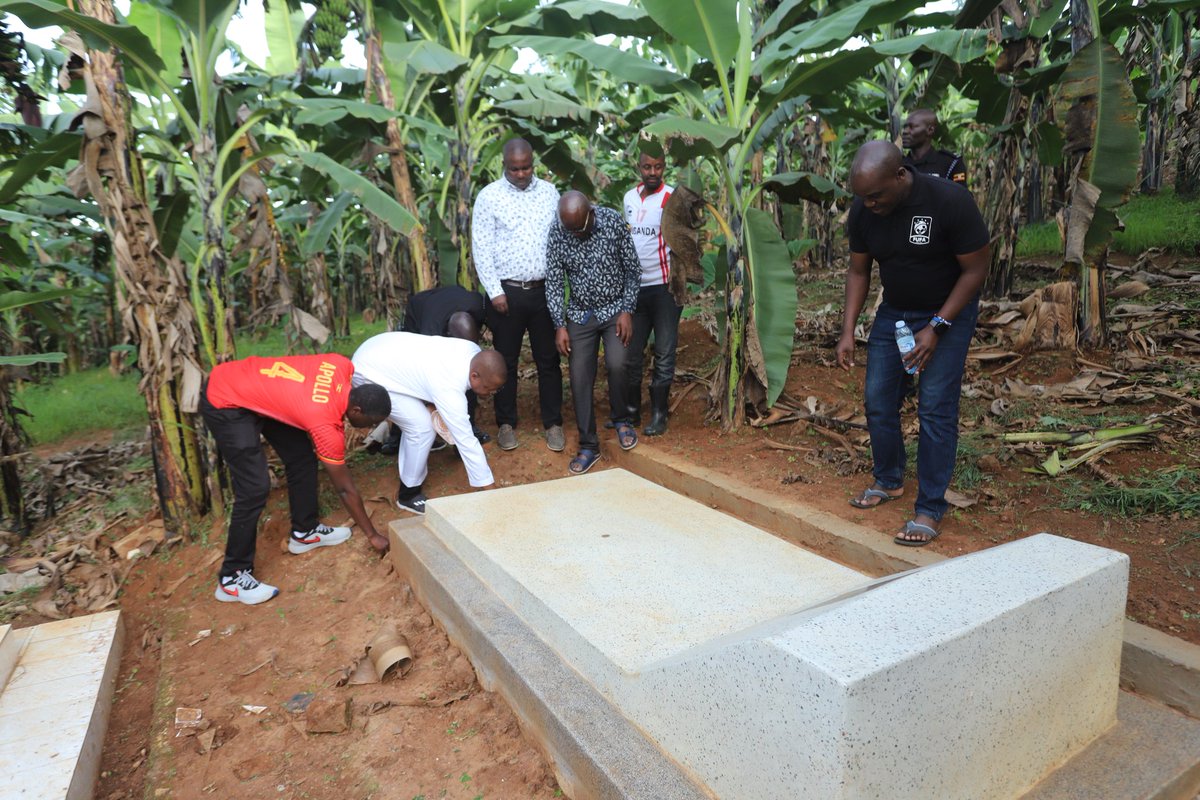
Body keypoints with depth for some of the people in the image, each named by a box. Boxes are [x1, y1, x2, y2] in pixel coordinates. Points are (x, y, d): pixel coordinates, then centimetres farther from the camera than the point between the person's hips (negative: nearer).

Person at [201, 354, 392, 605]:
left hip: (250, 387, 9)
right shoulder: (326, 424, -28)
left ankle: (304, 532, 26)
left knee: (301, 457, 9)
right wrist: (373, 535, -6)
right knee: (255, 487, -13)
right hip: (225, 404, -9)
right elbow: (345, 488, -16)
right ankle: (231, 578, 1)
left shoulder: (343, 366, -14)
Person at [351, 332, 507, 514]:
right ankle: (408, 496, 4)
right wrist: (488, 489, -24)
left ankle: (406, 458, 41)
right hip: (368, 372, -9)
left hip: (387, 354, 9)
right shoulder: (449, 388, -34)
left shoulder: (475, 352, -11)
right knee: (422, 428, -13)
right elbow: (466, 440, -30)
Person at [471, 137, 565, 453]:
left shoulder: (549, 192, 8)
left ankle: (553, 423, 19)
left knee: (548, 360, 8)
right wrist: (495, 292, -9)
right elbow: (481, 247, -4)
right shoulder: (489, 196, -1)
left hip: (544, 290, 2)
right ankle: (506, 423, 21)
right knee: (506, 361, 8)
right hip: (506, 291, -2)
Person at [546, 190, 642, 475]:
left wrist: (627, 311, -10)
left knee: (617, 365, -19)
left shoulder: (613, 221, -13)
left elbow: (633, 268, -5)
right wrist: (560, 325, -10)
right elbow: (554, 281, -5)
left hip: (615, 310, -1)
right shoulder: (557, 231, -11)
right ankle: (588, 446, 10)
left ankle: (621, 419, 11)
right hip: (580, 314, 2)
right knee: (580, 378, -2)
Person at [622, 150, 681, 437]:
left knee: (664, 354, 2)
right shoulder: (629, 197, 10)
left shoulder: (673, 198, -7)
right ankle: (632, 410, 21)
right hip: (634, 286, 5)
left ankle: (659, 416, 12)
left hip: (664, 286, -5)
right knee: (631, 353, 8)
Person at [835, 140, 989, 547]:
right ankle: (889, 482, 26)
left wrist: (935, 328, -22)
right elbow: (858, 271, 0)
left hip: (947, 313, -5)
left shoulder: (950, 201, -25)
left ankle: (930, 509, 1)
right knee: (878, 402, 5)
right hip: (894, 311, 5)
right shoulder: (862, 210, -11)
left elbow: (976, 269, -16)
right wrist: (848, 331, -7)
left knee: (936, 409, -8)